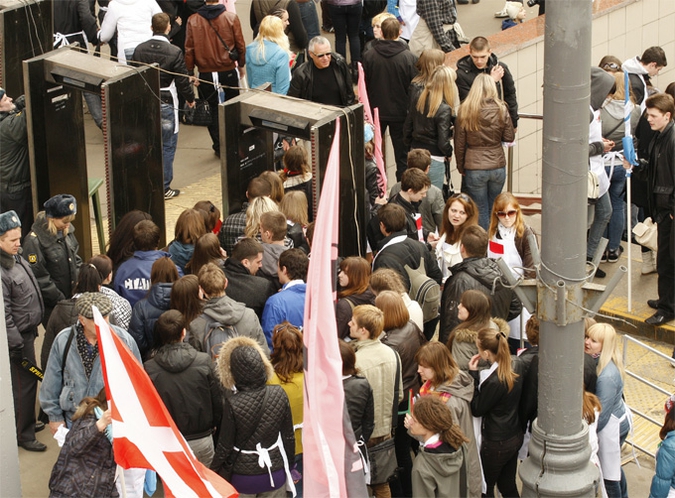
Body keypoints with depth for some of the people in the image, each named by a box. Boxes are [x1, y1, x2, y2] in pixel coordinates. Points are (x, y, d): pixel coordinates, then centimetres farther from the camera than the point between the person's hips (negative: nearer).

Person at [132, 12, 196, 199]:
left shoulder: (139, 49, -2)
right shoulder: (174, 52, -15)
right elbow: (182, 80, -8)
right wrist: (190, 98, 9)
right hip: (166, 103, -4)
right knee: (167, 146, 4)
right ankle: (164, 188, 6)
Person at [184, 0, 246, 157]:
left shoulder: (193, 20, -8)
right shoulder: (231, 18, -9)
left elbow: (189, 49, -4)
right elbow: (240, 44, -1)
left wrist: (190, 73, 7)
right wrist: (242, 64, 15)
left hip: (206, 73, 0)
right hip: (229, 72, 0)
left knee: (211, 109, 11)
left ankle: (219, 147, 11)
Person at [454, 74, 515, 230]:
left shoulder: (465, 110, -8)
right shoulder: (501, 109, -6)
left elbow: (459, 143, -3)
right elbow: (509, 137, 1)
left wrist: (461, 166, 9)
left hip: (474, 168, -2)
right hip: (497, 166, 2)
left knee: (480, 211, 7)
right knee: (493, 209, 18)